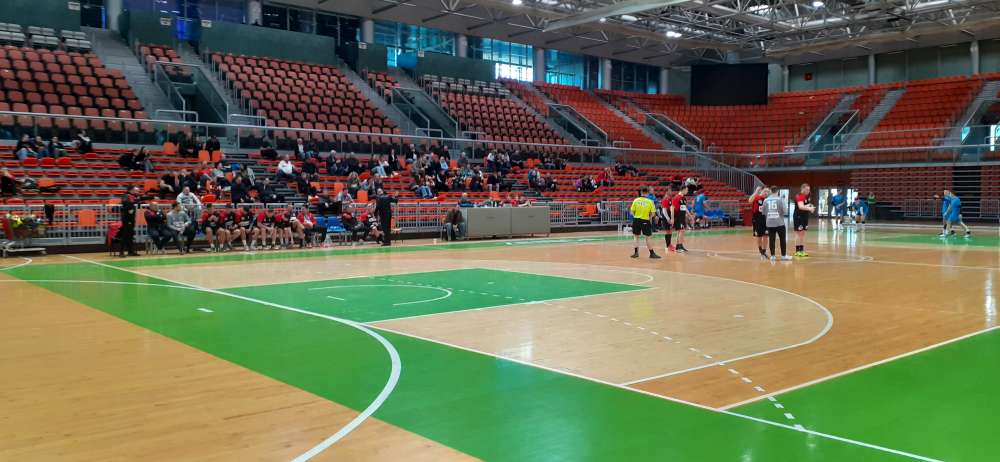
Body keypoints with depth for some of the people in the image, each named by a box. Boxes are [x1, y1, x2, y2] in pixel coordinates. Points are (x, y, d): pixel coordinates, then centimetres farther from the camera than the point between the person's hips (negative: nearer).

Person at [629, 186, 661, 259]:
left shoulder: (636, 200, -4)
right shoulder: (650, 201, -7)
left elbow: (632, 211, -2)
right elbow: (652, 213, -7)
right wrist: (650, 218, 12)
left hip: (636, 220, 2)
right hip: (645, 221, -2)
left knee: (636, 237, 13)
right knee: (648, 237, 6)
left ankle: (636, 252, 13)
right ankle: (652, 253, 9)